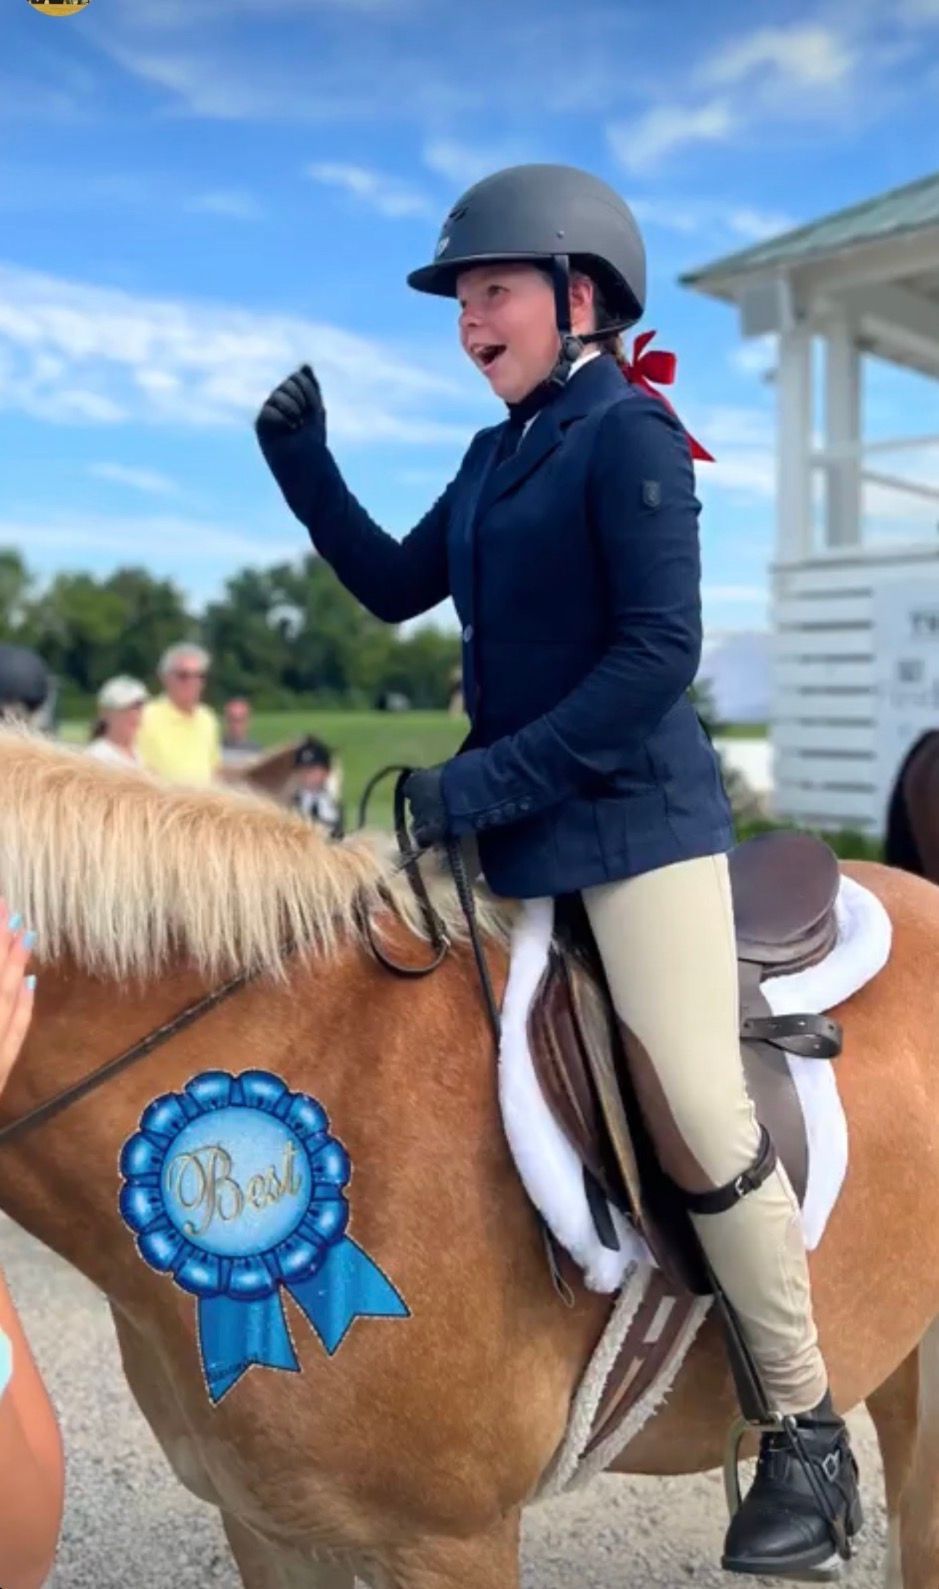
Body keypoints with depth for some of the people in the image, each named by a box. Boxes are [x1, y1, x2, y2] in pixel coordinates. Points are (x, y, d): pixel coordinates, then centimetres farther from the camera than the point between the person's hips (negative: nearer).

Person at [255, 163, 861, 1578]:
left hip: (634, 819, -8)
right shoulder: (497, 455, 14)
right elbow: (395, 586, 23)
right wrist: (302, 459, 14)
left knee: (701, 1125, -10)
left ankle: (809, 1435, 7)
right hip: (513, 824, 9)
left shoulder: (628, 436, -9)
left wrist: (489, 782, -20)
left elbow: (659, 653, -18)